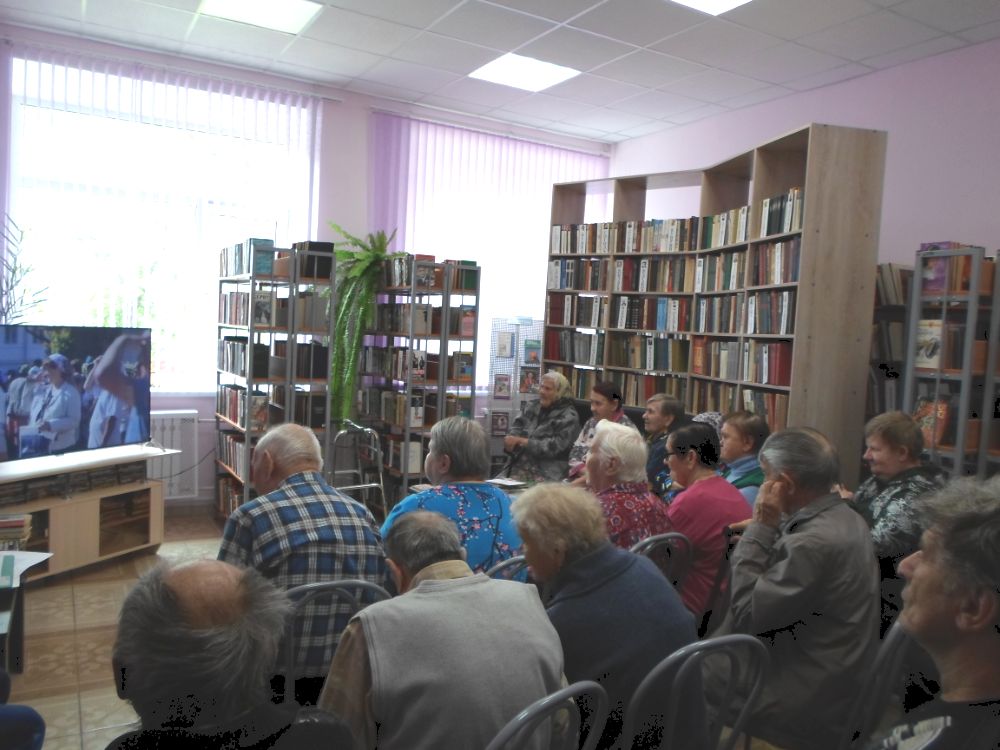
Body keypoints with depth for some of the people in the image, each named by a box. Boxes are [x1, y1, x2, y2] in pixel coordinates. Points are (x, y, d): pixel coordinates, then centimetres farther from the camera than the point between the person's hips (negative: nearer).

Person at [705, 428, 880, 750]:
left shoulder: (816, 541, -28)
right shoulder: (841, 518, 4)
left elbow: (745, 613, -21)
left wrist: (760, 527, -19)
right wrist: (765, 529, -2)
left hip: (805, 703, -9)